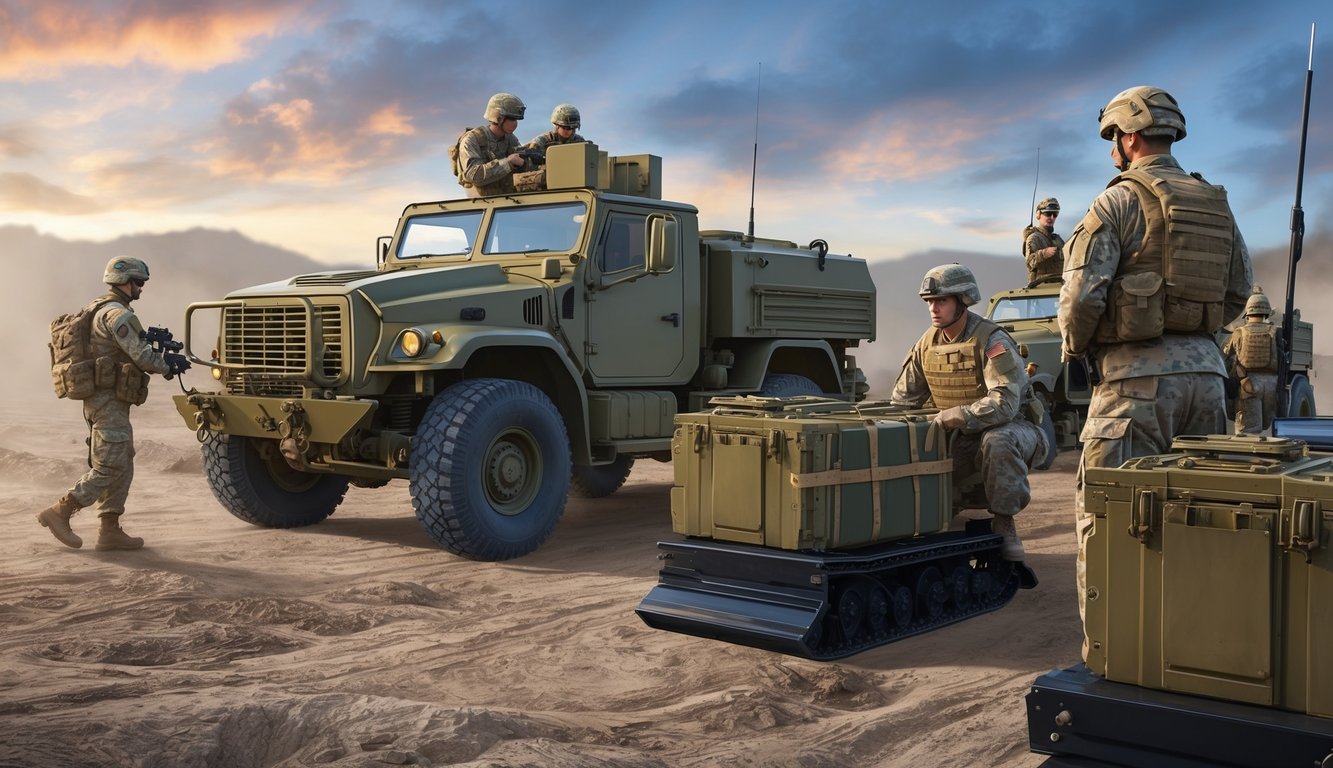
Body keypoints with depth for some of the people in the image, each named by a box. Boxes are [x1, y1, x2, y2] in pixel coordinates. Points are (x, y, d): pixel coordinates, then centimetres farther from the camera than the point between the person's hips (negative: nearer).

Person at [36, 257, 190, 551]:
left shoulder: (100, 310, 18)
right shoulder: (117, 314, -15)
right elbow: (142, 358, -17)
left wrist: (164, 359, 8)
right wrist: (171, 364, 0)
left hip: (105, 401, 10)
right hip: (109, 402, -10)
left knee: (122, 466, 11)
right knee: (111, 467, -7)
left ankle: (110, 531, 12)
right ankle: (59, 512, -3)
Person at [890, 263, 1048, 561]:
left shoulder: (992, 341, -21)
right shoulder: (928, 343, 0)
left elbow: (1005, 403, -34)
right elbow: (902, 400, 7)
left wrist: (949, 417, -40)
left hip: (1012, 427, -6)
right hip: (964, 438, 6)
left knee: (997, 442, -40)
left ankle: (1003, 522, -19)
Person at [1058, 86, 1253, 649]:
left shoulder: (1120, 201, -8)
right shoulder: (1216, 205, 13)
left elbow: (1082, 293, -14)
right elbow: (1240, 292, 17)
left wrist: (1074, 348, 4)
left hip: (1138, 376, -7)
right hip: (1206, 370, 7)